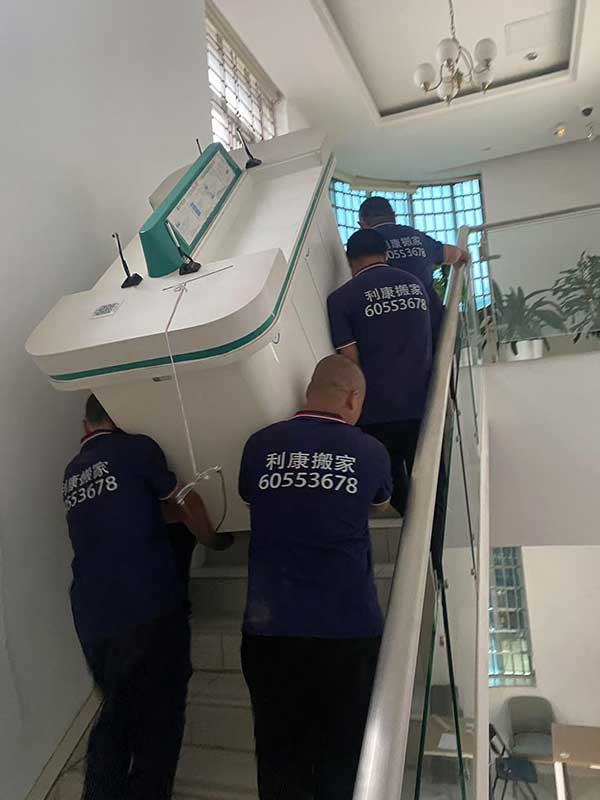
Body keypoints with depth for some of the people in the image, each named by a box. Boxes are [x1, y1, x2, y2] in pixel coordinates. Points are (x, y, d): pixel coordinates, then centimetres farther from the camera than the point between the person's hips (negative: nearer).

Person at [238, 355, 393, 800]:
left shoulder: (261, 445, 0)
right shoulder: (370, 453, -2)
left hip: (269, 630, 2)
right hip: (349, 630, -1)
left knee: (280, 753, 14)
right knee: (343, 759, 14)